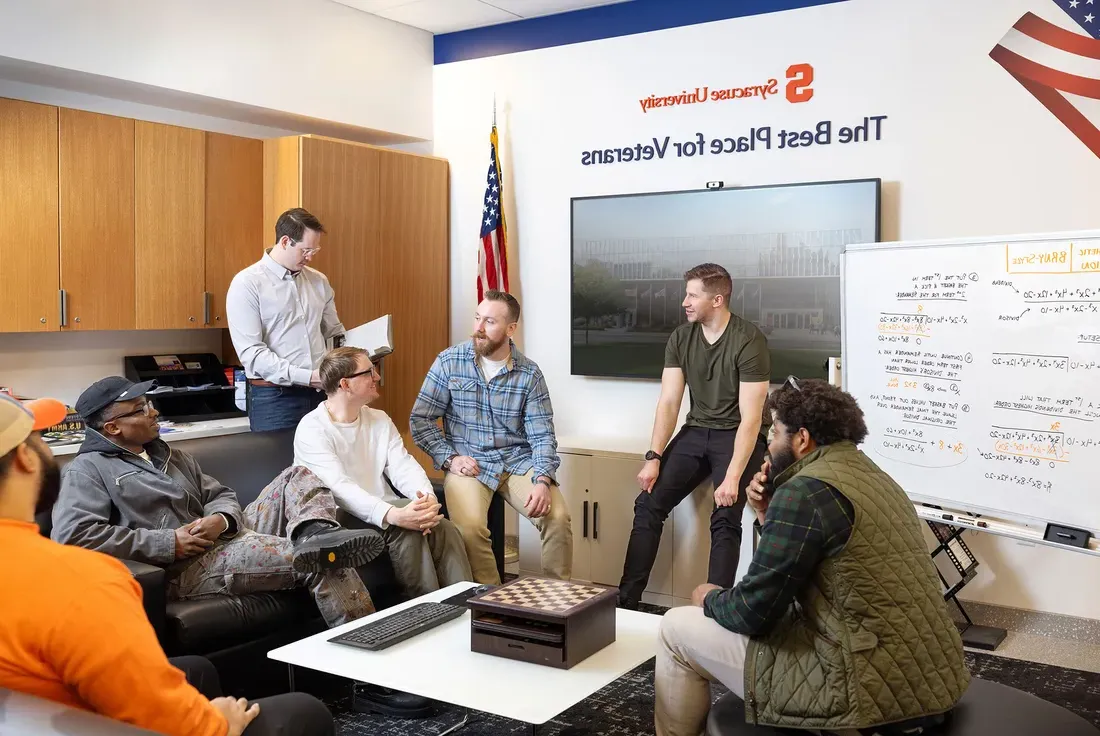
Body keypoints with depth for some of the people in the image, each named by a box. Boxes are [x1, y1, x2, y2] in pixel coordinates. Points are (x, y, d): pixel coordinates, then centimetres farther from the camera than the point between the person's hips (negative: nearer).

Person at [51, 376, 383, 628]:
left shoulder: (170, 456, 23)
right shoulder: (88, 470, -1)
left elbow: (222, 496, 21)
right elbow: (72, 535, -18)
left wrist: (222, 520, -7)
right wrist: (168, 543, -18)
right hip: (182, 569, -8)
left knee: (298, 478, -8)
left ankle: (317, 534, -37)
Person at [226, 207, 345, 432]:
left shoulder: (319, 282, 11)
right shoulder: (247, 284, -6)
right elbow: (251, 352, -14)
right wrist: (306, 377, -20)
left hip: (321, 393, 5)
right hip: (274, 397, -5)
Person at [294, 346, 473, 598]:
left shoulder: (380, 420, 12)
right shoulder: (312, 430, -11)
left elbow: (403, 466, 0)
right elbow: (339, 488, -24)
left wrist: (427, 497, -23)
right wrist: (394, 515, -38)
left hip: (387, 512, 6)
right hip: (342, 521, -6)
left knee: (444, 528, -21)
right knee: (405, 525, -31)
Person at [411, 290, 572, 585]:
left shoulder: (529, 374, 0)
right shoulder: (449, 361, -1)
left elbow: (542, 435, -3)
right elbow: (421, 419, 0)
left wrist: (543, 480, -20)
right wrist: (449, 458, -12)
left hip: (518, 461, 1)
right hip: (467, 463, -1)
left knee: (558, 518, -22)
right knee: (470, 527, -30)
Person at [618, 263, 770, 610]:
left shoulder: (749, 341, -17)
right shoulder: (681, 338, 1)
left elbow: (750, 417, -20)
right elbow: (668, 402, -1)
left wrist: (733, 477, -27)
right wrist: (654, 458, -12)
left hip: (737, 436, -5)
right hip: (695, 431, 5)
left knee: (725, 519, -22)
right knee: (648, 503, -7)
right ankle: (627, 599, -2)